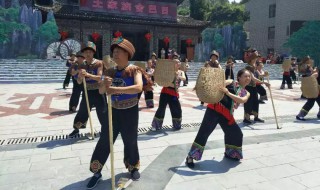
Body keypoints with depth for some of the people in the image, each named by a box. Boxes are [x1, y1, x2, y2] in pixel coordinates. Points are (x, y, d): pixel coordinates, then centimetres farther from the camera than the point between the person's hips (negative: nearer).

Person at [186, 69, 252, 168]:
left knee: (237, 134, 13)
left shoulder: (246, 93, 15)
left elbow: (242, 100, -7)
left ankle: (230, 153, 39)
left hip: (227, 115, 6)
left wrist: (227, 92, -20)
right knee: (204, 132, -9)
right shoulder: (230, 83, 3)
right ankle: (190, 157, 0)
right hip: (215, 109, -6)